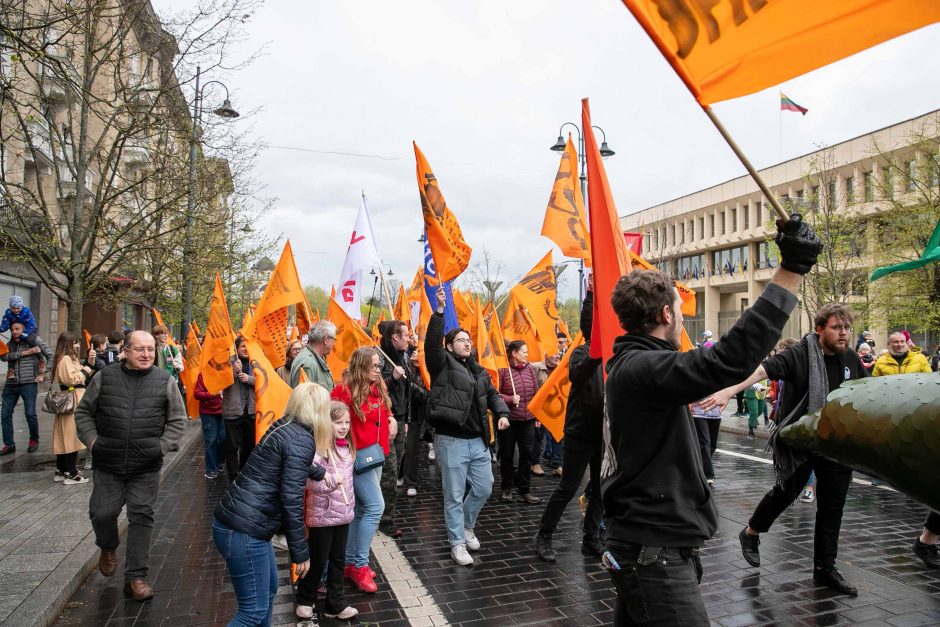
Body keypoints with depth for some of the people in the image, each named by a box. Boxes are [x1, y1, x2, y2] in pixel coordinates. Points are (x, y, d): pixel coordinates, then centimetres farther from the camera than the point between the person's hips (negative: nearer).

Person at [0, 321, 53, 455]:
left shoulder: (35, 340, 0)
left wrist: (42, 374, -6)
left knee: (30, 414, -5)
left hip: (29, 383, -4)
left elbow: (51, 356, -2)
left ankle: (34, 440, 17)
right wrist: (25, 352, -15)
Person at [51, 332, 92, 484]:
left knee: (65, 437, 14)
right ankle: (71, 474, -4)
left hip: (73, 400, 11)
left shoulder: (71, 358, 20)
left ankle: (61, 471, 21)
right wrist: (84, 371, -10)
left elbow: (78, 377, 24)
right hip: (71, 401, -11)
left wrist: (87, 370, 9)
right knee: (72, 436, -7)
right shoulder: (65, 359, -14)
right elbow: (71, 379, -23)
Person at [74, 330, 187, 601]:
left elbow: (177, 420, 5)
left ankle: (136, 576, 15)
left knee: (141, 517, 3)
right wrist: (92, 440, -3)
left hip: (147, 468, -1)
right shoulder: (104, 378, 0)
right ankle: (108, 547, 42)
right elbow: (83, 412, 11)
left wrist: (162, 446, -7)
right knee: (102, 512, 7)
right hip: (108, 465, 1)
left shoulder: (165, 381, -1)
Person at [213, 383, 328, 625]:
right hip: (243, 530, -10)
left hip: (234, 520, 10)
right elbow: (291, 501, -20)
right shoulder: (302, 440, -17)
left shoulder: (283, 427, 11)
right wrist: (301, 552, -11)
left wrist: (322, 473, 49)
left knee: (269, 588, 23)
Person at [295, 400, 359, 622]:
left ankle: (336, 604, 26)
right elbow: (309, 482, -26)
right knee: (317, 559, 9)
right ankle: (304, 600, 31)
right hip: (322, 514, -6)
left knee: (338, 560, 14)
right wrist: (330, 481, -39)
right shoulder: (318, 449, -19)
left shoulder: (347, 446, 4)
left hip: (343, 513, 6)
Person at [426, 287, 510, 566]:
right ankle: (457, 543, 19)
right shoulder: (443, 364, -5)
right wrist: (440, 311, -30)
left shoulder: (479, 371, 15)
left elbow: (492, 394, 20)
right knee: (455, 496, 3)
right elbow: (432, 342, -21)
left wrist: (502, 413, 1)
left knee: (483, 489, 15)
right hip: (451, 441, -6)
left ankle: (466, 526, 40)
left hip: (479, 441, 6)